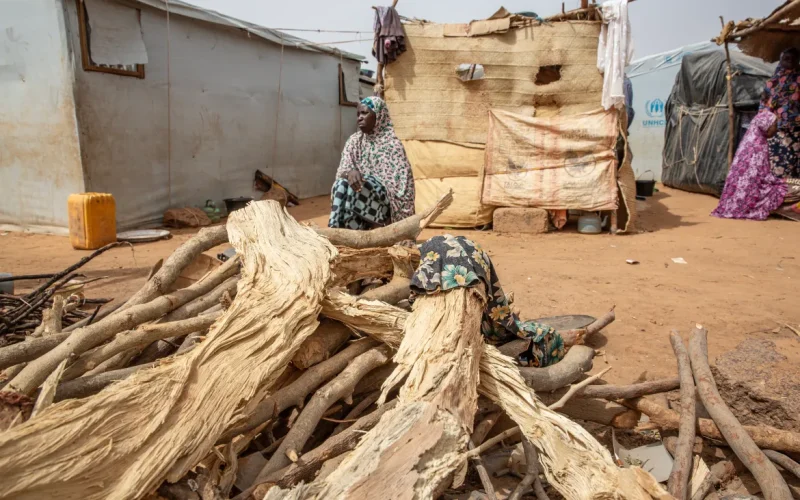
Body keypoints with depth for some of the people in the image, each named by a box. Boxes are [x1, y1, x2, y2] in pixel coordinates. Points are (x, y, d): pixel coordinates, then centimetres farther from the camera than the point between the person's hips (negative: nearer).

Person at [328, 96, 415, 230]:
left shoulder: (392, 143, -7)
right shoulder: (354, 140, 8)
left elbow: (401, 182, -11)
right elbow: (343, 168, -3)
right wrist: (350, 172, -30)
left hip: (385, 197, -4)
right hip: (362, 190, 4)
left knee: (356, 188, -33)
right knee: (341, 184, -28)